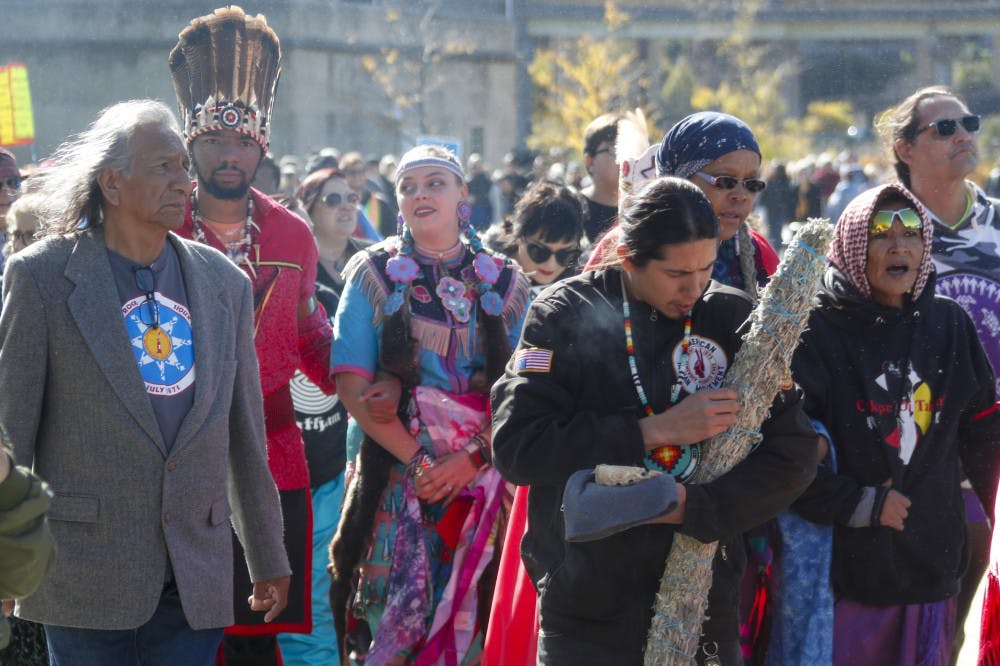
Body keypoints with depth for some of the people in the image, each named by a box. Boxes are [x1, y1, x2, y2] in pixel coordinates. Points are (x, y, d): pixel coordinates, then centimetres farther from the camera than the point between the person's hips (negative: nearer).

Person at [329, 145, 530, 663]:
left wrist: (474, 456, -12)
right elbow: (354, 387, -3)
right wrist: (419, 461, -12)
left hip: (482, 478, 1)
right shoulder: (374, 274, 5)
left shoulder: (504, 283, 9)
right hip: (395, 473, -1)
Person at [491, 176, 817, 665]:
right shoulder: (567, 316, -4)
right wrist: (656, 429, -16)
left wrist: (688, 507, -16)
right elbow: (515, 446, -14)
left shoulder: (734, 319, 1)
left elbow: (792, 456, -2)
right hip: (587, 608, -2)